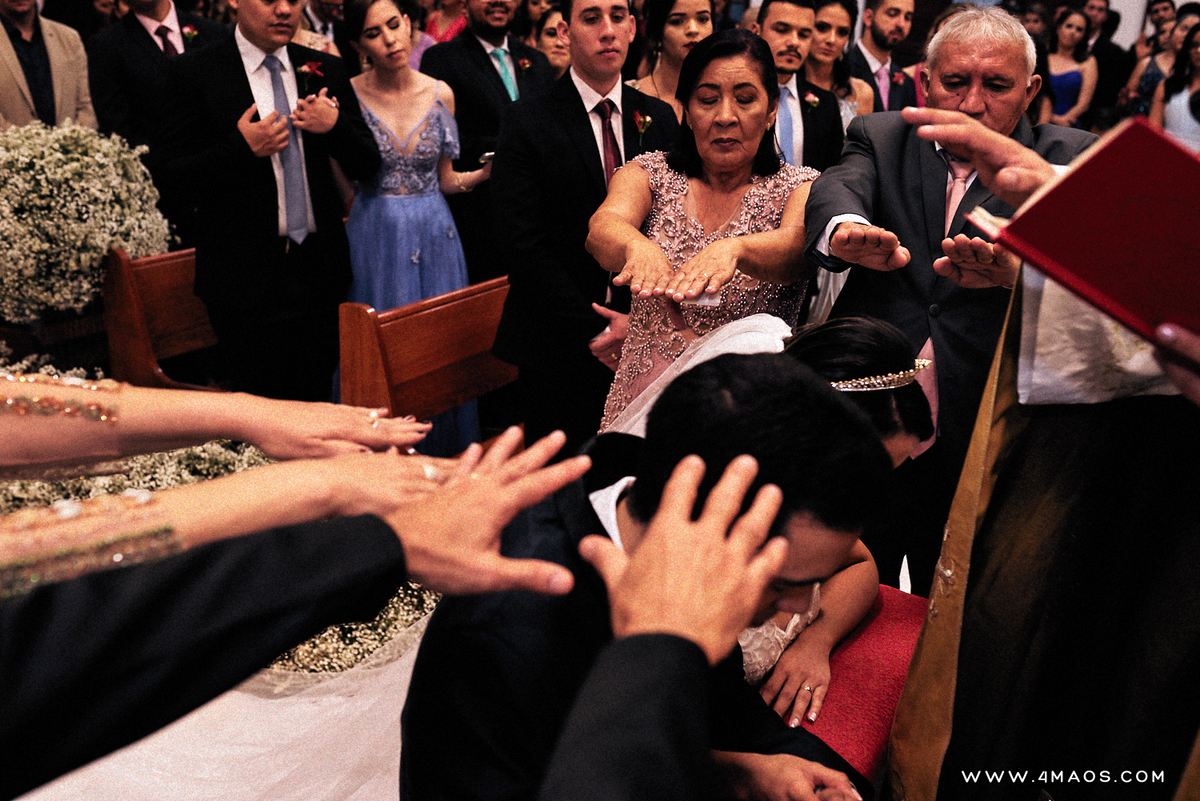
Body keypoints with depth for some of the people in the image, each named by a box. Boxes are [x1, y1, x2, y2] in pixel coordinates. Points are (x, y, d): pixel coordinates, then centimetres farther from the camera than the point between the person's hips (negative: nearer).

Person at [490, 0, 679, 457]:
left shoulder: (660, 120, 9)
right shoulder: (527, 122, -4)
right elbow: (523, 243, -10)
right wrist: (596, 329, -13)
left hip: (643, 343, 3)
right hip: (558, 348, -3)